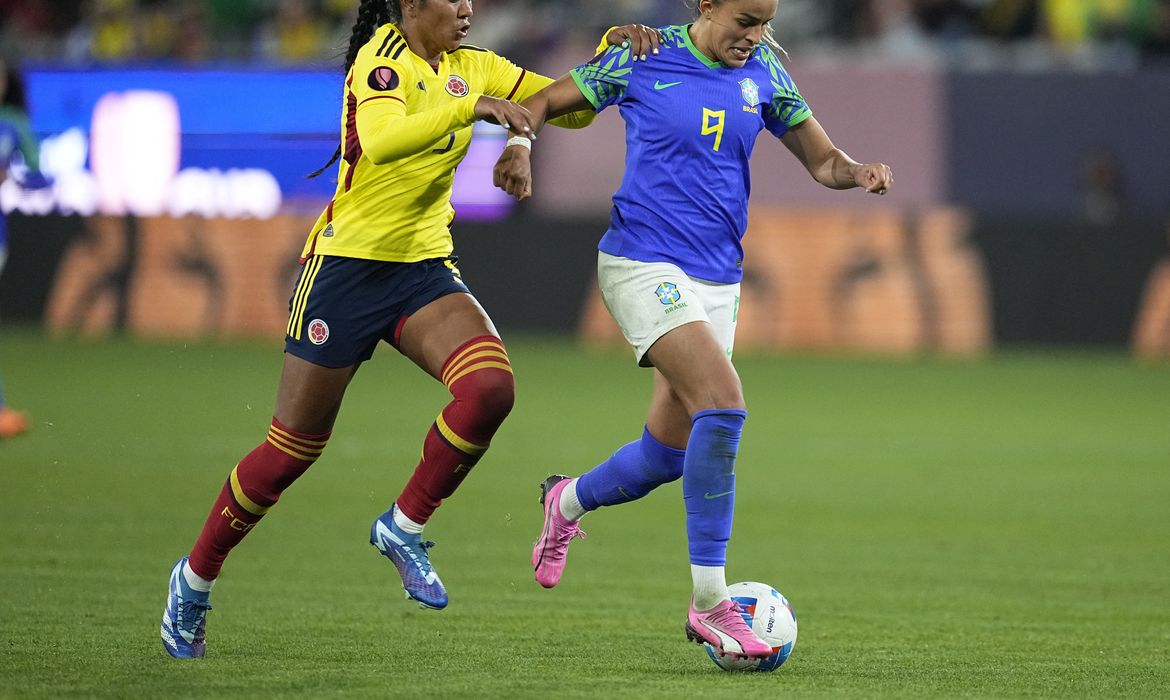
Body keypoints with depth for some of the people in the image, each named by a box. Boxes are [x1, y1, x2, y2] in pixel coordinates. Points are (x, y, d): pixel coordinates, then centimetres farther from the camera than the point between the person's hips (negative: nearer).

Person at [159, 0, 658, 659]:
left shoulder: (470, 67, 6)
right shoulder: (382, 60, -15)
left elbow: (572, 107, 7)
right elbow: (382, 140, -36)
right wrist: (471, 106, -42)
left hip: (425, 269, 6)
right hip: (347, 266, -6)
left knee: (491, 387, -22)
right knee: (294, 447, 1)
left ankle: (405, 528, -1)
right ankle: (195, 578, 23)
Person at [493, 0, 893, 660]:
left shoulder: (763, 74, 6)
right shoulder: (642, 60, -5)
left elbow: (823, 160, 12)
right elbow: (544, 101, 5)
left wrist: (858, 173, -11)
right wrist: (520, 147, -16)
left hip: (718, 278, 6)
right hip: (645, 264, -6)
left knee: (670, 453, 8)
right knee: (723, 400, -26)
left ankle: (569, 501, 42)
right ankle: (710, 601, -21)